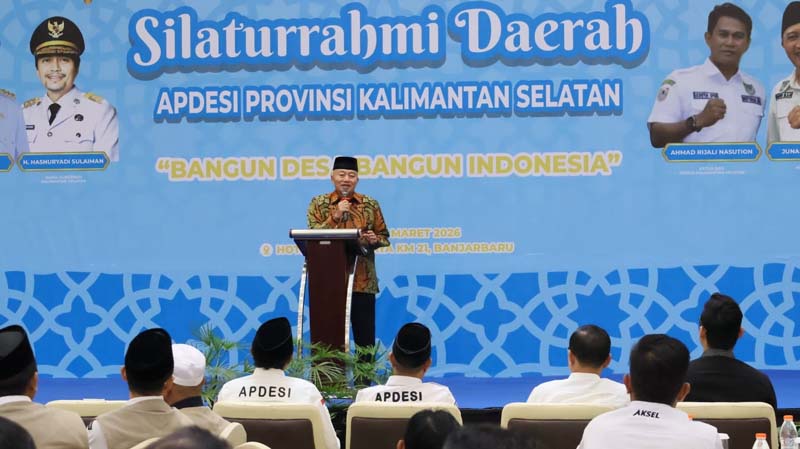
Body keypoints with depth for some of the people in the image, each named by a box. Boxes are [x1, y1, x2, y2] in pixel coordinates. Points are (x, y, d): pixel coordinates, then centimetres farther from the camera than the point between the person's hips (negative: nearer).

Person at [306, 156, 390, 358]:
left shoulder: (371, 204, 7)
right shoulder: (318, 203, 5)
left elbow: (384, 237, 11)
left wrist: (375, 240, -11)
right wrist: (334, 217, -16)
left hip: (362, 280, 1)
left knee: (365, 337, 0)